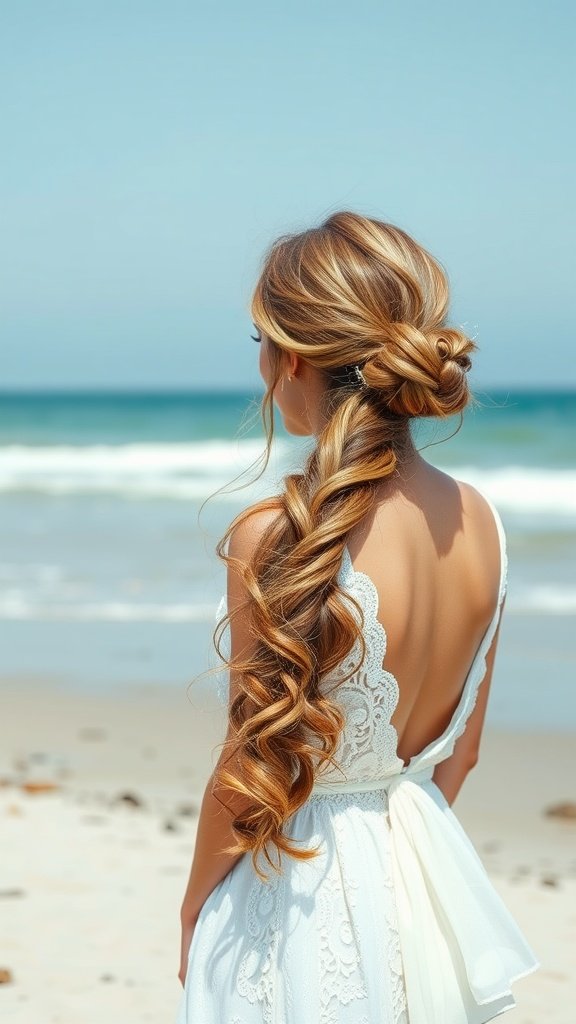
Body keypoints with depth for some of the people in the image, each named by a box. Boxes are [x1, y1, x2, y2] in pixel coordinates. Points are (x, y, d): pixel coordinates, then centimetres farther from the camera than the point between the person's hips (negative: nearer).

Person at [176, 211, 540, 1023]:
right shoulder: (477, 519, -5)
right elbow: (462, 749, 5)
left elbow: (249, 773, -15)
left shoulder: (276, 540, -24)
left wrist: (195, 909, 2)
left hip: (299, 881, -6)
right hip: (430, 874, 6)